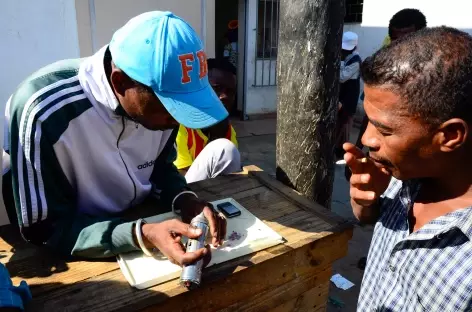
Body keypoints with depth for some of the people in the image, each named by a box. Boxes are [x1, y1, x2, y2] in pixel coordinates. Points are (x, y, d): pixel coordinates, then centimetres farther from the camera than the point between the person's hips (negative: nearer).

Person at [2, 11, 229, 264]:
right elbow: (43, 229, -21)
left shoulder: (161, 96, -15)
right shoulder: (44, 112, -29)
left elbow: (161, 166, 1)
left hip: (140, 219, 5)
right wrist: (142, 234, -33)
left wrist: (185, 200, -19)